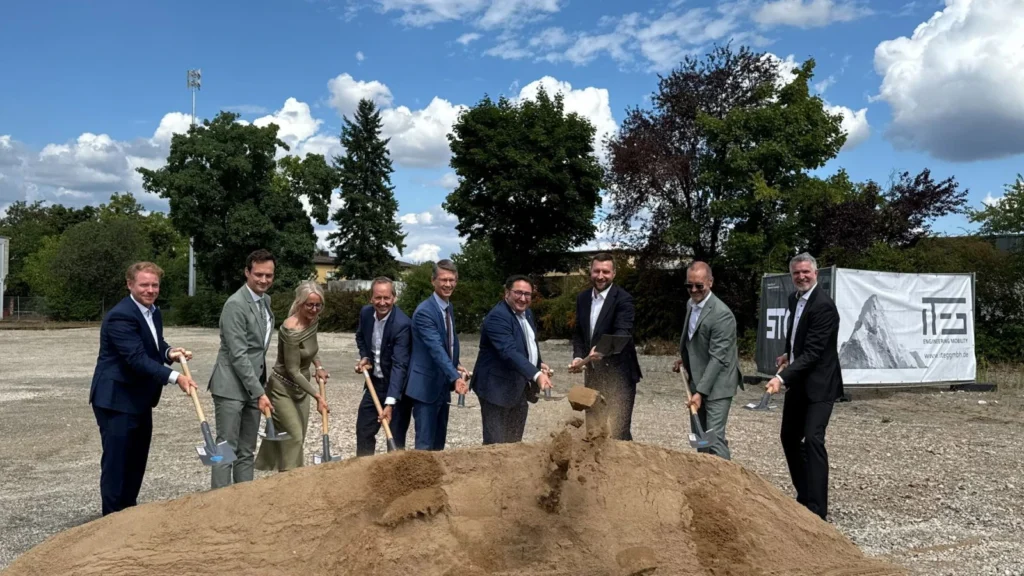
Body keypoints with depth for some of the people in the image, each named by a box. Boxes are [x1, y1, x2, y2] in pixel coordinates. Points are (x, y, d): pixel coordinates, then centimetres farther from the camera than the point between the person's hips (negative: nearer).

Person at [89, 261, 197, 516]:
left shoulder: (154, 312, 7)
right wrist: (174, 377, -36)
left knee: (137, 459, 17)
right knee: (116, 461, -1)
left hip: (140, 399, 9)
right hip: (116, 399, -9)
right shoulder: (121, 316, -22)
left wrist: (169, 352, -2)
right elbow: (137, 358, -29)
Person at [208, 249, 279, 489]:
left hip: (252, 386, 8)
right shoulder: (236, 304, -16)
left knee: (247, 451, 11)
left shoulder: (265, 300, 11)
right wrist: (260, 392, -21)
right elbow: (238, 355, -20)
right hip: (232, 387, -8)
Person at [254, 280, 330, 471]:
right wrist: (317, 396, -24)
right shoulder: (291, 330, -28)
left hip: (301, 387, 8)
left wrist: (318, 366, 4)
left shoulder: (314, 320, -5)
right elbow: (293, 371, -24)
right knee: (293, 437, -8)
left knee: (298, 437, 13)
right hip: (283, 388, -8)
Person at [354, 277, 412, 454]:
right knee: (363, 430, 16)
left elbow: (399, 365, -33)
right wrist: (364, 357, -3)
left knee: (396, 437, 0)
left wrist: (390, 403, -41)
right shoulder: (366, 313, -6)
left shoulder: (402, 324, -27)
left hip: (397, 386, -6)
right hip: (374, 382, 7)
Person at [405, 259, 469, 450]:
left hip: (443, 385, 9)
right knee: (425, 443, -5)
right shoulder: (424, 311, -20)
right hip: (426, 385, -9)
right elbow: (436, 349, -31)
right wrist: (455, 377, -41)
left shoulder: (449, 307, 9)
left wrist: (457, 365, 4)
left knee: (439, 441, 15)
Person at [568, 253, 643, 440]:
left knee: (618, 431, -3)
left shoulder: (623, 299, -14)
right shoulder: (582, 298, 6)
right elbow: (579, 333, 11)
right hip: (593, 374, 7)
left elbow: (623, 333, -27)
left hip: (618, 374, -7)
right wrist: (578, 356, -8)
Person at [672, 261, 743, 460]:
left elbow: (717, 358, -25)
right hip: (698, 381, 9)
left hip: (716, 385, -8)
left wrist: (701, 392, -28)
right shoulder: (691, 304, 5)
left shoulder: (721, 314, -22)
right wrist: (684, 359, 7)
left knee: (714, 437, -13)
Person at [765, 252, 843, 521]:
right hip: (798, 382, 9)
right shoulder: (794, 298, 7)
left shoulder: (823, 305, -20)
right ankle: (804, 494, 31)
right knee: (789, 436, 15)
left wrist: (782, 378, -33)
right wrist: (788, 354, 8)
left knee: (812, 439, -15)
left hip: (819, 384, -9)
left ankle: (817, 508, -9)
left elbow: (812, 352, -26)